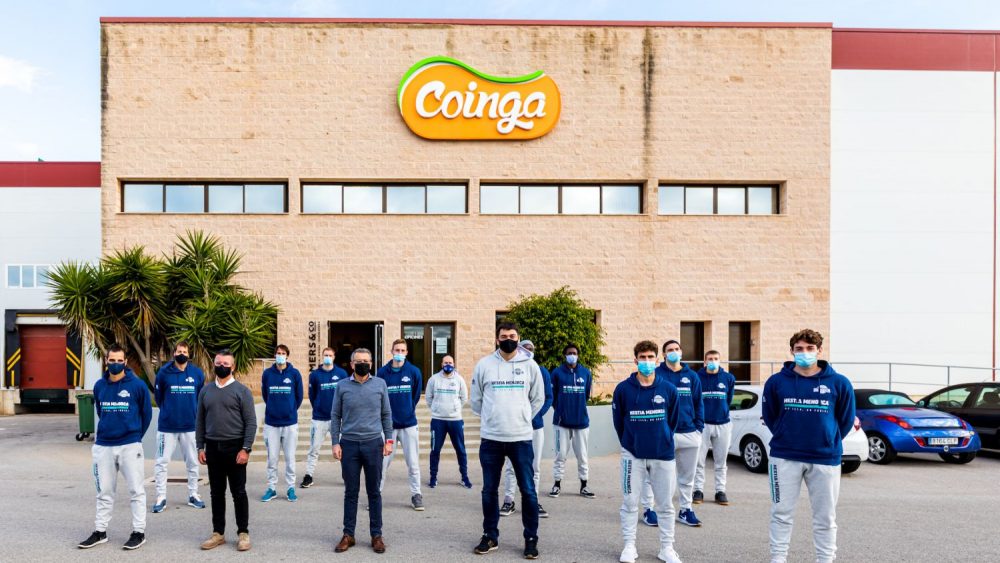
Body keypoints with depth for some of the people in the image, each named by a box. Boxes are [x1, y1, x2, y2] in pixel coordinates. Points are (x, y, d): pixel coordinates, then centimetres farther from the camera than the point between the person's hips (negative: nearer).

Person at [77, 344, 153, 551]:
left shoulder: (138, 385, -8)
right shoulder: (99, 385, 4)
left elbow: (147, 413, 2)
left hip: (130, 445, -4)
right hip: (103, 446, 4)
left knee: (136, 490, 1)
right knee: (104, 491, 13)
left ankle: (139, 532, 9)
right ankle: (100, 532, 24)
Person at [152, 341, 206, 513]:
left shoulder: (197, 373, 0)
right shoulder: (164, 372, -5)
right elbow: (158, 395, 7)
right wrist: (167, 411, 12)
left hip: (190, 425, 2)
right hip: (167, 426, -2)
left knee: (193, 462, 10)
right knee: (161, 462, 0)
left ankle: (193, 495, 22)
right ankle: (161, 497, 11)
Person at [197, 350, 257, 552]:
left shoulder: (242, 390, -5)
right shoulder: (206, 391, 9)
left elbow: (251, 422, -8)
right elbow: (201, 421, 12)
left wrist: (245, 449, -15)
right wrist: (200, 447, 5)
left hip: (234, 447, -4)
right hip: (213, 447, 4)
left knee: (238, 492, 2)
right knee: (216, 492, 11)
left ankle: (243, 533, 13)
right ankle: (218, 533, 22)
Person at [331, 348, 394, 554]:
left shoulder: (380, 384, 2)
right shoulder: (342, 386, 1)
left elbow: (386, 414, 6)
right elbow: (335, 416, 4)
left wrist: (388, 440, 0)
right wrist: (335, 443, -2)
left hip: (373, 444, 0)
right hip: (349, 444, 0)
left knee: (374, 491, 7)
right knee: (351, 491, 8)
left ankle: (376, 535, 17)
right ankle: (348, 535, 19)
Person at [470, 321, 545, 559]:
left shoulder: (530, 365, 0)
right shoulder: (484, 365, -1)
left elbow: (538, 398, 11)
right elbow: (475, 399, 10)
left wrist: (523, 419, 10)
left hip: (521, 438, -1)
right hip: (490, 438, 1)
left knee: (528, 490, 2)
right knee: (489, 491, 10)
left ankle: (531, 539, 18)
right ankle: (490, 536, 26)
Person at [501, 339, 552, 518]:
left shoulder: (542, 371, 3)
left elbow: (549, 397, 2)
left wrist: (536, 414, -12)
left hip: (535, 425, 2)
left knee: (534, 466, 9)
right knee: (511, 465, 2)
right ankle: (509, 501, 13)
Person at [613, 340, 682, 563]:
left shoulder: (669, 389, -3)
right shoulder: (623, 389, -6)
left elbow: (673, 420, 9)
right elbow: (618, 421, 5)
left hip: (663, 455, 1)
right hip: (633, 455, -1)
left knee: (665, 505, 10)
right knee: (630, 503, 5)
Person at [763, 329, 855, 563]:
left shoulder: (839, 383, -3)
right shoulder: (776, 381, -3)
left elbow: (846, 419, 9)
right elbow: (769, 416, 10)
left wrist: (830, 441, 12)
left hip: (826, 459, 0)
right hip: (784, 457, 0)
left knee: (825, 517, 11)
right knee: (782, 514, 6)